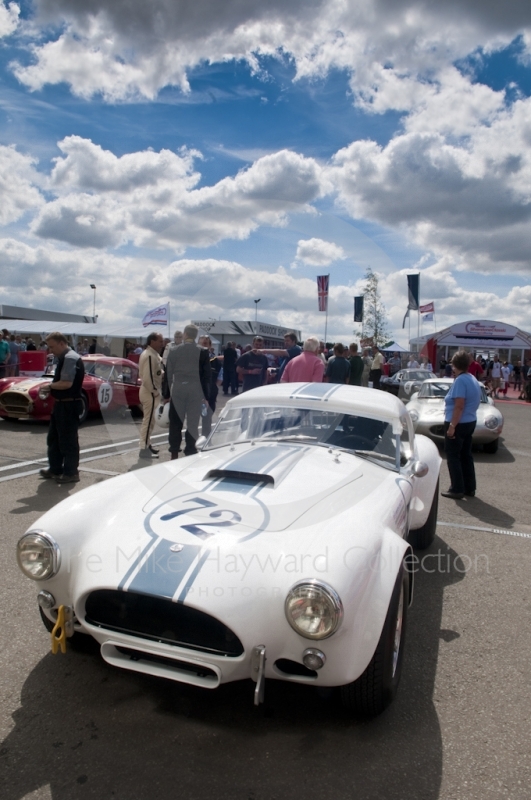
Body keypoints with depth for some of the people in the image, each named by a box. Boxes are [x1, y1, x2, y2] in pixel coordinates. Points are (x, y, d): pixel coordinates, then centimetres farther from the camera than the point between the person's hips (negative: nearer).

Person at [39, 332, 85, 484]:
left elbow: (66, 383, -27)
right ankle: (55, 469, 32)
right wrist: (50, 389, 7)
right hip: (61, 404, 11)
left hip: (68, 405, -11)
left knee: (68, 440, 0)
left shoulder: (70, 358, -19)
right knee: (54, 438, 19)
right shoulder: (64, 358, 13)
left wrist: (50, 385, -13)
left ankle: (71, 473, 12)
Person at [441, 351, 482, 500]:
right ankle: (469, 488, 22)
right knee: (466, 455, 16)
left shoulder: (460, 381, -19)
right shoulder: (473, 380, 9)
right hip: (470, 422, 9)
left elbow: (459, 406, -24)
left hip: (459, 423, -9)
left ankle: (457, 490, 4)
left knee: (453, 456, 1)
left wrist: (452, 426, -22)